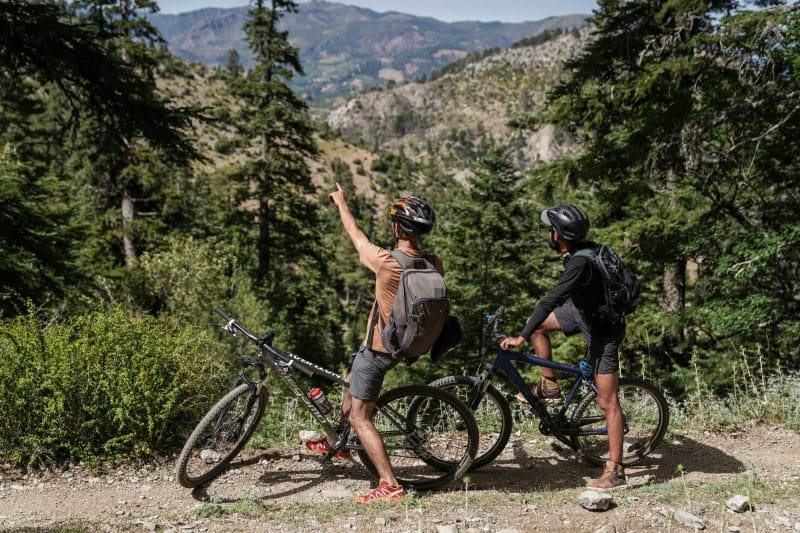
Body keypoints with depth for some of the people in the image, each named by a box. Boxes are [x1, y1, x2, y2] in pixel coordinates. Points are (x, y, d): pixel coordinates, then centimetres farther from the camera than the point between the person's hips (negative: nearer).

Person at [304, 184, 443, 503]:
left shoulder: (386, 261, -25)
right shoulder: (435, 266, -8)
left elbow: (355, 235, -6)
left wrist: (341, 202, 12)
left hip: (377, 349, -7)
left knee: (360, 417, 3)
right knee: (352, 382, 30)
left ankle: (390, 486, -3)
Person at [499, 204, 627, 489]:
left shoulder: (581, 263, -31)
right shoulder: (582, 250, -2)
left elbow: (552, 301, -35)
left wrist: (521, 338, -32)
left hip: (603, 330, -9)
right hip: (585, 311, 9)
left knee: (607, 402, -6)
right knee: (538, 324, 13)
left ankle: (615, 471, 1)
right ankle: (549, 388, 20)